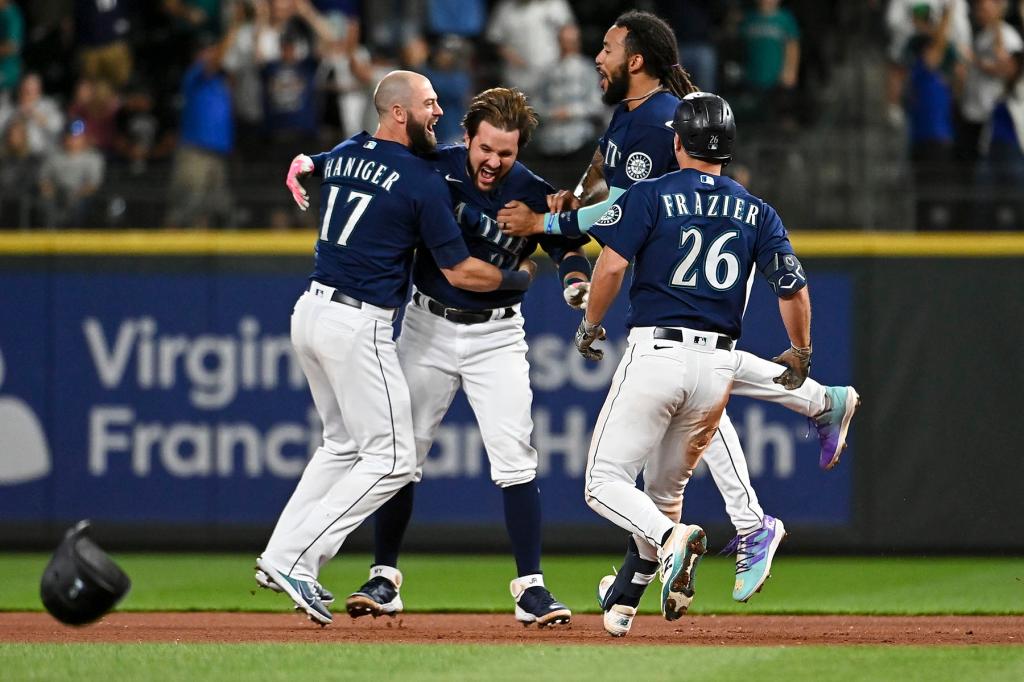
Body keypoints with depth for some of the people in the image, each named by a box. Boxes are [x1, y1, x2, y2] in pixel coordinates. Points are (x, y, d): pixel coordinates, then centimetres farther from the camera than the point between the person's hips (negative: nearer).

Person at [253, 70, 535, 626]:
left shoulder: (343, 154, 9)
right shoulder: (422, 182, -13)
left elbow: (303, 163, 34)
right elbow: (460, 272, -9)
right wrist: (517, 279, 8)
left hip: (311, 310, 9)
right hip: (359, 325, -9)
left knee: (343, 444, 23)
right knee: (391, 460, -3)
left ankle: (280, 555, 17)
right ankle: (297, 559, -10)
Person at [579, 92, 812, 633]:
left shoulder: (652, 195, 0)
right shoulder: (756, 212, 10)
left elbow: (612, 264, -11)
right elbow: (794, 288, 7)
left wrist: (590, 325, 5)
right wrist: (800, 355, 23)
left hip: (655, 351, -5)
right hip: (718, 364, 5)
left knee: (606, 481, -4)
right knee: (666, 487, 20)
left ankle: (671, 539, -29)